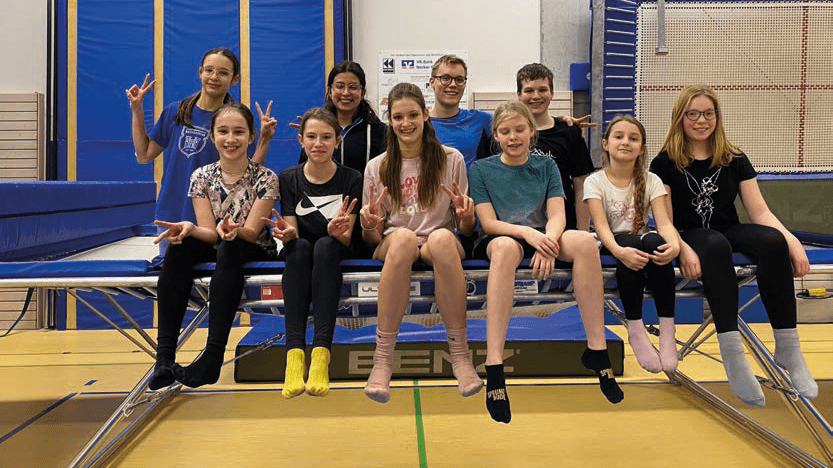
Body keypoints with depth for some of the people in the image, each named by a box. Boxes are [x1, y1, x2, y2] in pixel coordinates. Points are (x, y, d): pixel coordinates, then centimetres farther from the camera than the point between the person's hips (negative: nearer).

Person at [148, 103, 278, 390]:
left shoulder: (265, 178, -7)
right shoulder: (201, 177, 2)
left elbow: (251, 232, -15)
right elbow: (209, 232, -5)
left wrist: (233, 230, -38)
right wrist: (189, 228, -28)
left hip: (256, 253, -3)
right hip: (216, 250, 3)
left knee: (229, 250, -36)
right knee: (179, 247, -27)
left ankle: (213, 356, -40)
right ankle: (164, 356, -31)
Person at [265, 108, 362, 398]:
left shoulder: (351, 179, -3)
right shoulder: (288, 179, 2)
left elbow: (347, 239, -8)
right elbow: (292, 234, -4)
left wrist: (337, 231, -33)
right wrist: (287, 233, -29)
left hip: (336, 255, -1)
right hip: (299, 257, 1)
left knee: (325, 245, -34)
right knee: (299, 246, -32)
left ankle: (321, 351, -43)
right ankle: (294, 351, -43)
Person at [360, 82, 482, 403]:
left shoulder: (451, 160, 8)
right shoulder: (377, 167, 10)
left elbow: (466, 230, 8)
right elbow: (373, 238, 10)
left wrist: (466, 216, -15)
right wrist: (369, 226, -14)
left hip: (441, 245, 0)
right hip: (393, 246, 0)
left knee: (442, 237, -38)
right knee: (404, 236, -38)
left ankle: (459, 353, -32)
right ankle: (383, 358, -35)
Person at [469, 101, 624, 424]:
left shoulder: (546, 166, 14)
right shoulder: (481, 169, 8)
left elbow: (557, 216, 1)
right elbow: (488, 222, -4)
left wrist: (547, 242, -22)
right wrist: (528, 233, -22)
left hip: (543, 238, 3)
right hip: (497, 240, -3)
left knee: (584, 241, -29)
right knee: (506, 247, -40)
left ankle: (597, 350, -25)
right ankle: (494, 368, -46)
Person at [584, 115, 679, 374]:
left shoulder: (651, 181, 3)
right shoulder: (595, 181, -3)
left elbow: (663, 222, -11)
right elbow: (601, 226, -18)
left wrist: (674, 245, -36)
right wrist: (619, 251, -40)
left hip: (644, 241, 2)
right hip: (614, 246, -2)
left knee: (654, 241, -34)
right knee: (631, 245, -36)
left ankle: (667, 328, -28)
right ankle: (635, 330, -28)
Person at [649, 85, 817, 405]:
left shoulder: (734, 160, 10)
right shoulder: (665, 164, 2)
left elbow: (760, 212, 4)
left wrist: (792, 240, -15)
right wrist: (683, 249, -25)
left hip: (731, 232, 3)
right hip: (691, 237, -3)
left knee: (773, 241, -30)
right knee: (716, 246, -39)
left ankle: (787, 348, -24)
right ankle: (731, 354, -41)